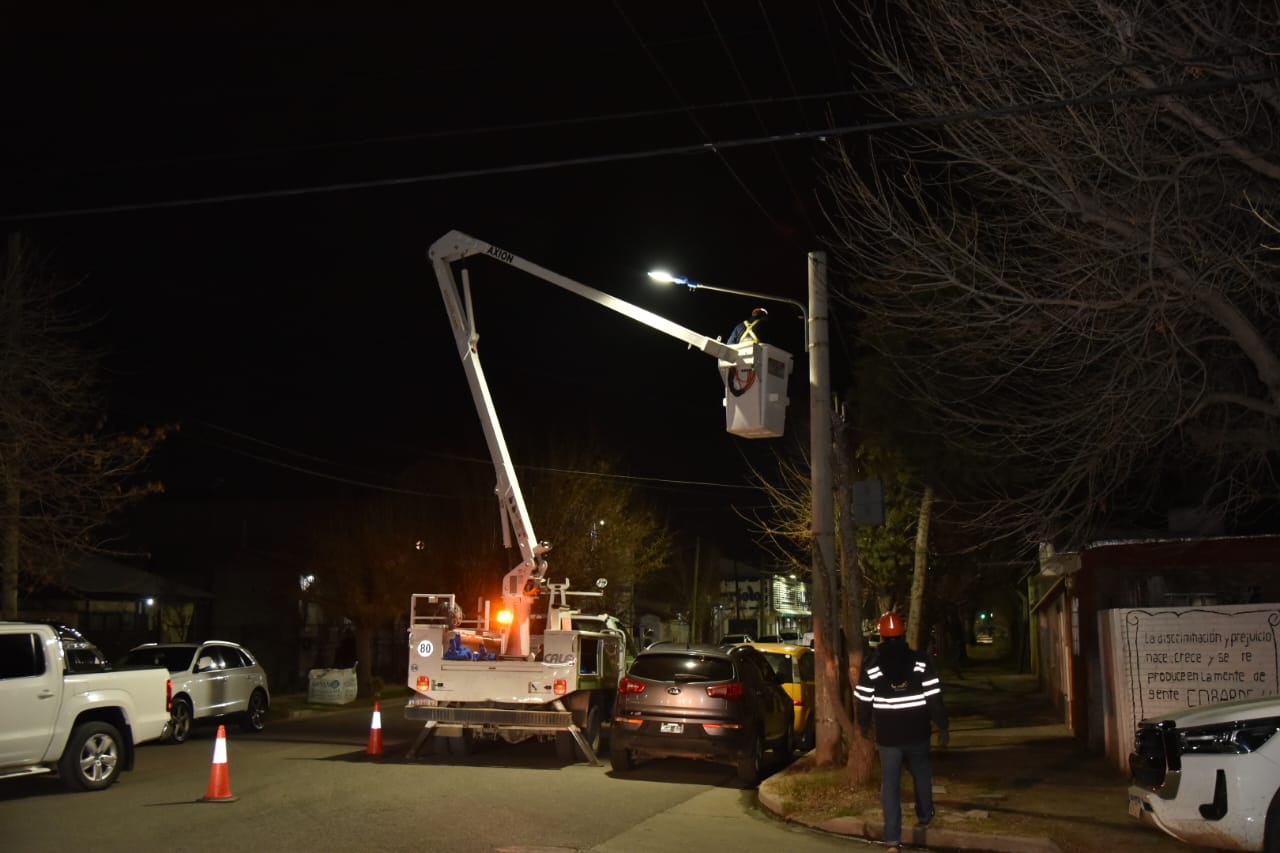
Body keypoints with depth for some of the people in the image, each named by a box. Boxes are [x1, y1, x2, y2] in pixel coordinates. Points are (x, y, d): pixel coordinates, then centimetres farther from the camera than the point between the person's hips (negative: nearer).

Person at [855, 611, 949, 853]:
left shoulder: (871, 665, -7)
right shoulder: (921, 662, -6)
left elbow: (864, 702, -1)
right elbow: (935, 699, -7)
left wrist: (864, 725, 16)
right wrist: (942, 727, 4)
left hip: (888, 735, -1)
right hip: (917, 732, 1)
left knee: (890, 784, 2)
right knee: (921, 774, 25)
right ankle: (925, 816, 43)